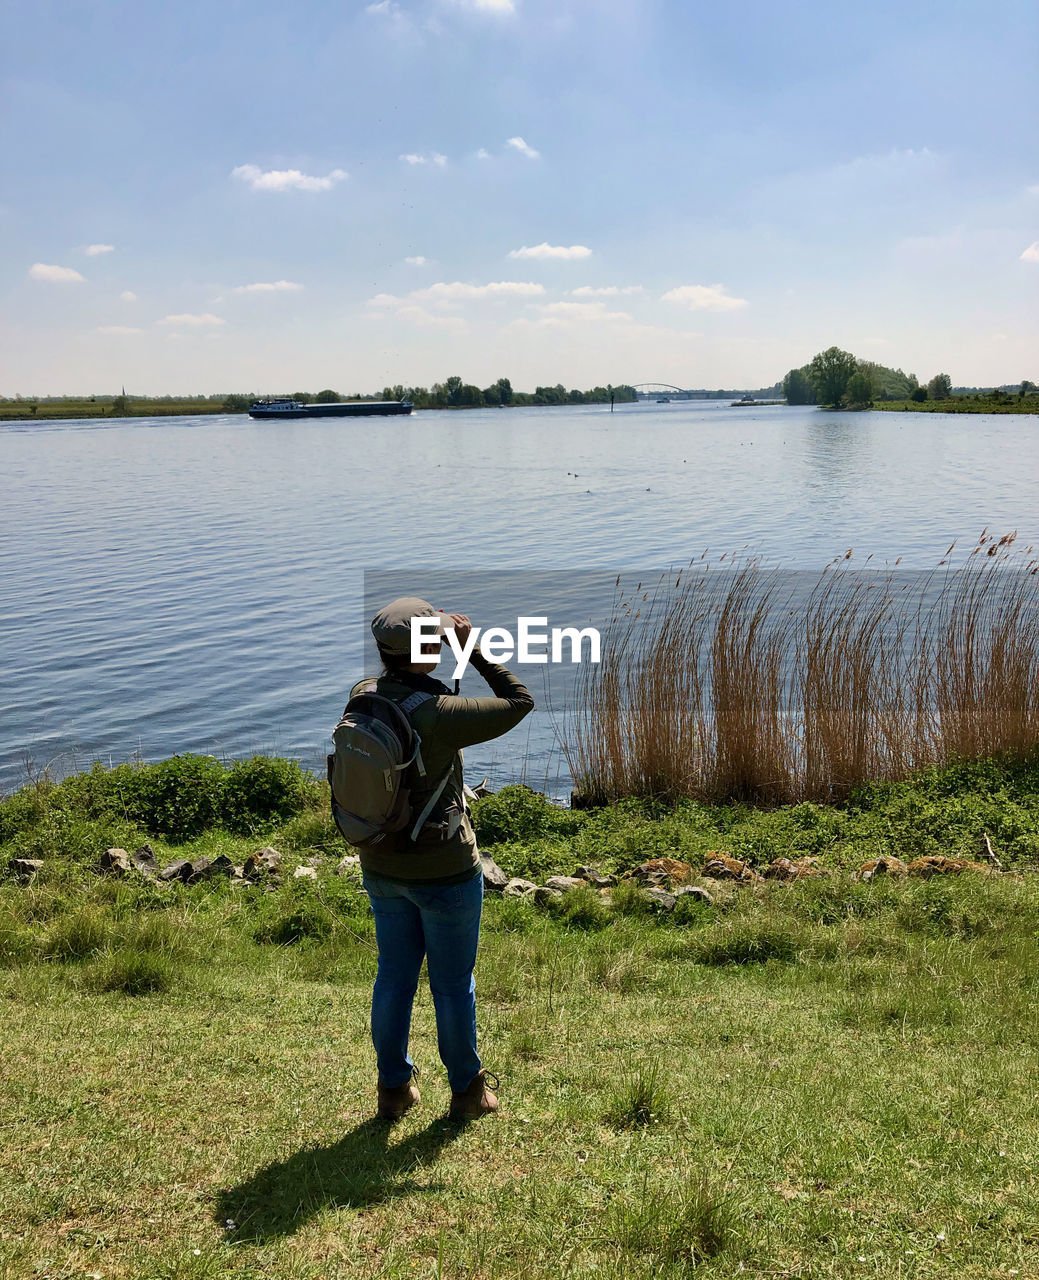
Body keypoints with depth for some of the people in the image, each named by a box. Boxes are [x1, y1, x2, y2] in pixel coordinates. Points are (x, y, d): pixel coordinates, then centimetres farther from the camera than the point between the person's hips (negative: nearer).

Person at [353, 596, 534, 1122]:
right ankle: (467, 1091, 31)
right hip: (444, 873, -6)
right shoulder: (439, 717, -28)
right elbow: (520, 703, -18)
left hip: (381, 867, 6)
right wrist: (476, 649, -15)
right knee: (453, 984, 13)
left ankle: (394, 1088, 34)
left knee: (395, 976, 20)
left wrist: (436, 627, 10)